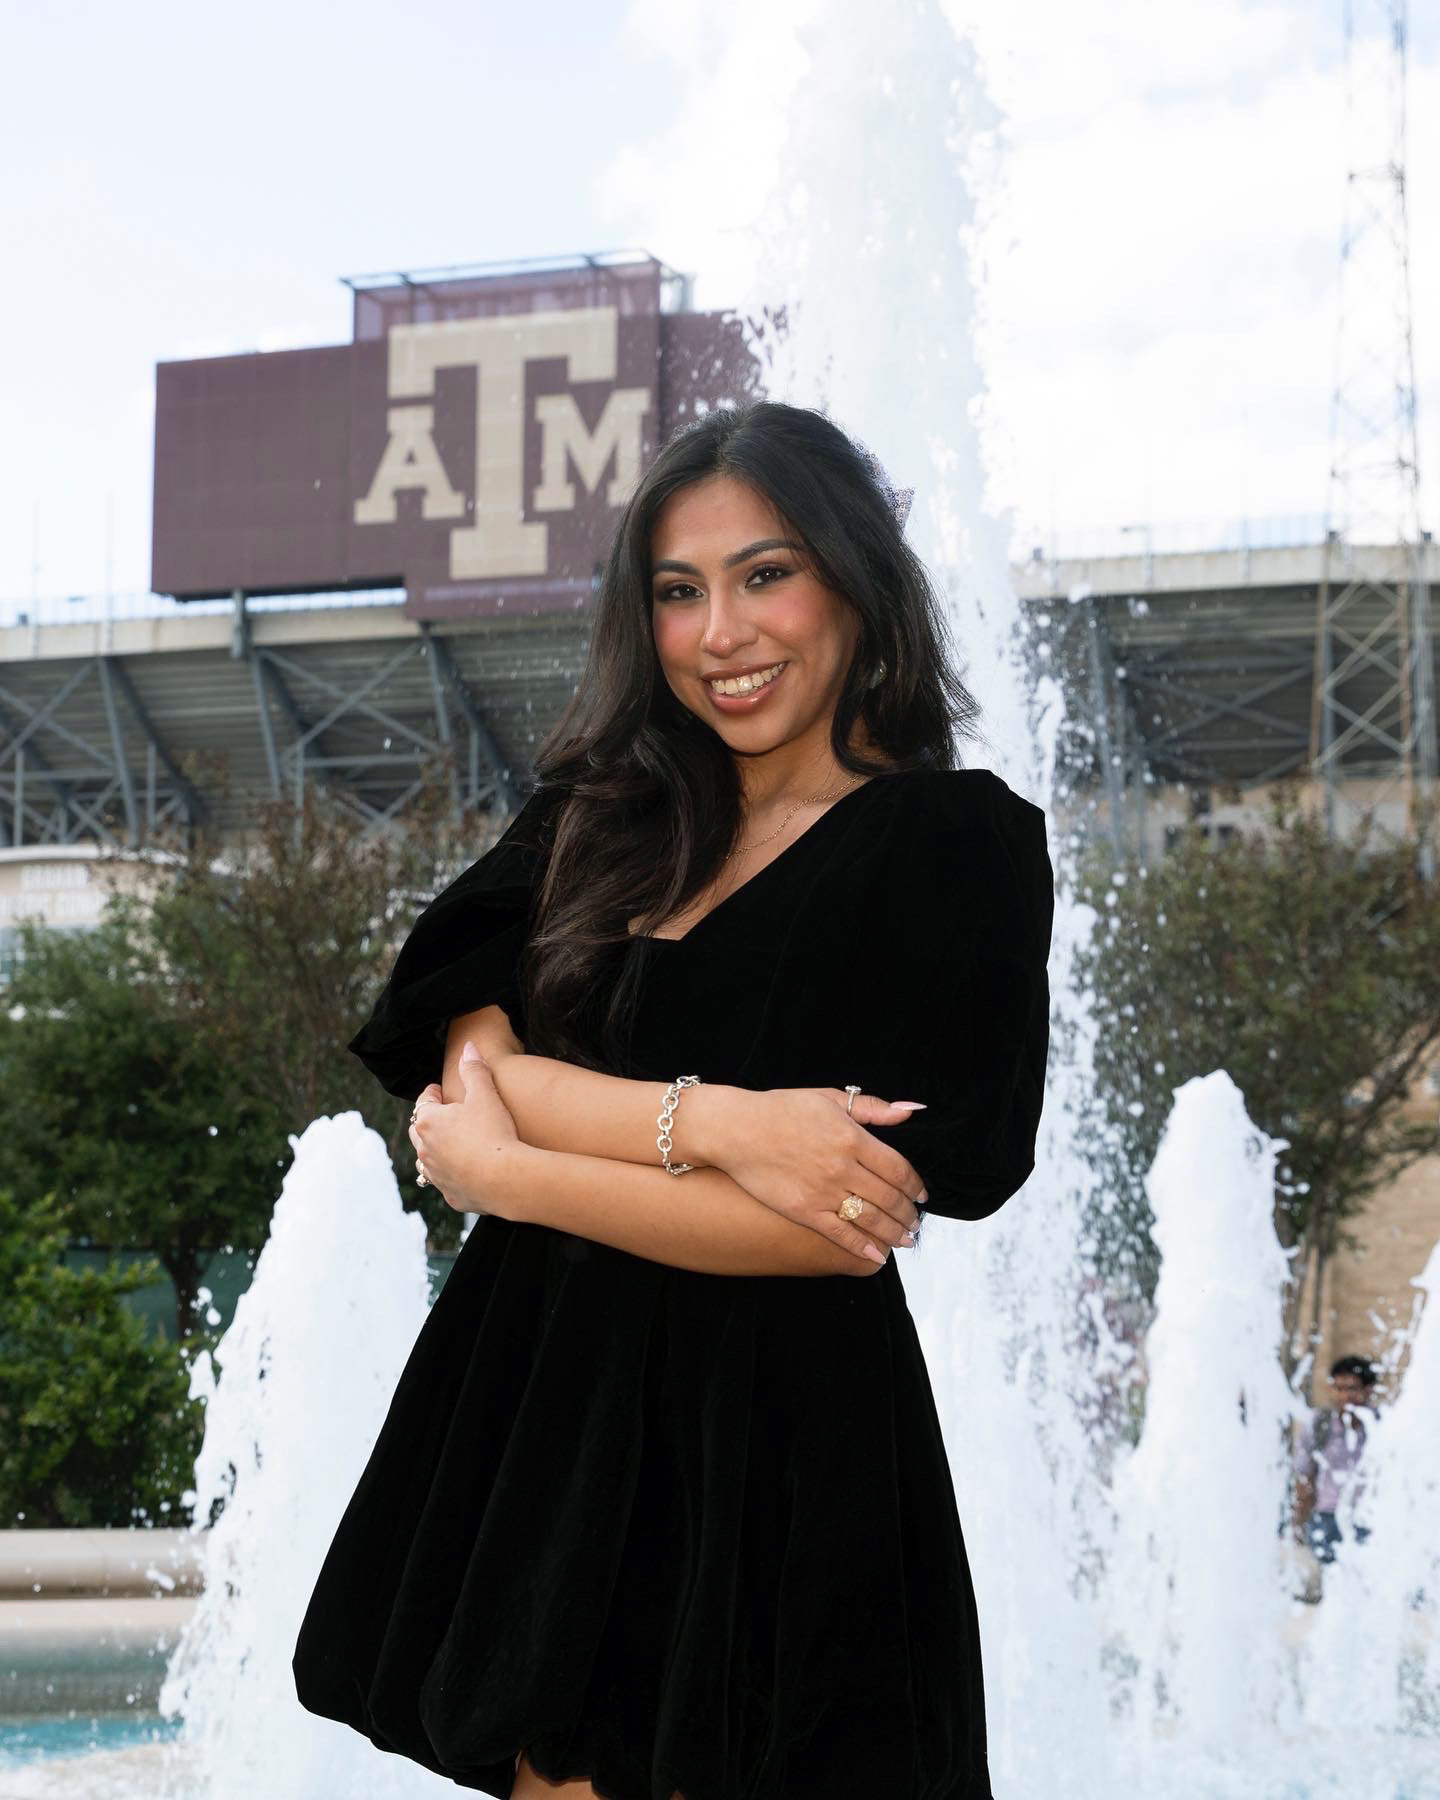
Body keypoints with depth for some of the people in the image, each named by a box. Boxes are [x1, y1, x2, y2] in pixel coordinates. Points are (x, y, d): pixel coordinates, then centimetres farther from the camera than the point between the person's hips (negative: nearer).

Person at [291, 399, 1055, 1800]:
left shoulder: (963, 842, -4)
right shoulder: (600, 820, 12)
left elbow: (854, 1224, -14)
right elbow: (466, 1061, -2)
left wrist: (504, 1170, -8)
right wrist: (715, 1122, -19)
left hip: (776, 1459, -4)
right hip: (548, 1417, 5)